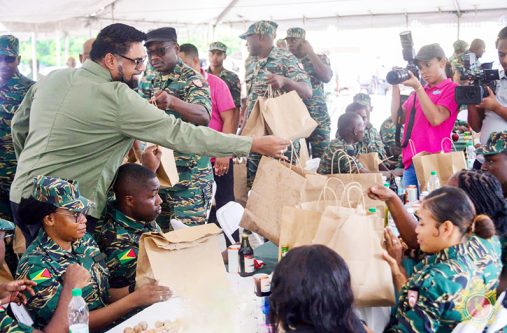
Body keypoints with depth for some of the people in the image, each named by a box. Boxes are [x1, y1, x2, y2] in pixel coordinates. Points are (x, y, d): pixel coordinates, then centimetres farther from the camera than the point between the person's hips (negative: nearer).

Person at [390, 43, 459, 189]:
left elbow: (436, 119, -13)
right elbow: (397, 118, 15)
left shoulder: (452, 88, 1)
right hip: (411, 161, 6)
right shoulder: (419, 91, 20)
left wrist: (417, 87, -10)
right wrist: (395, 87, 6)